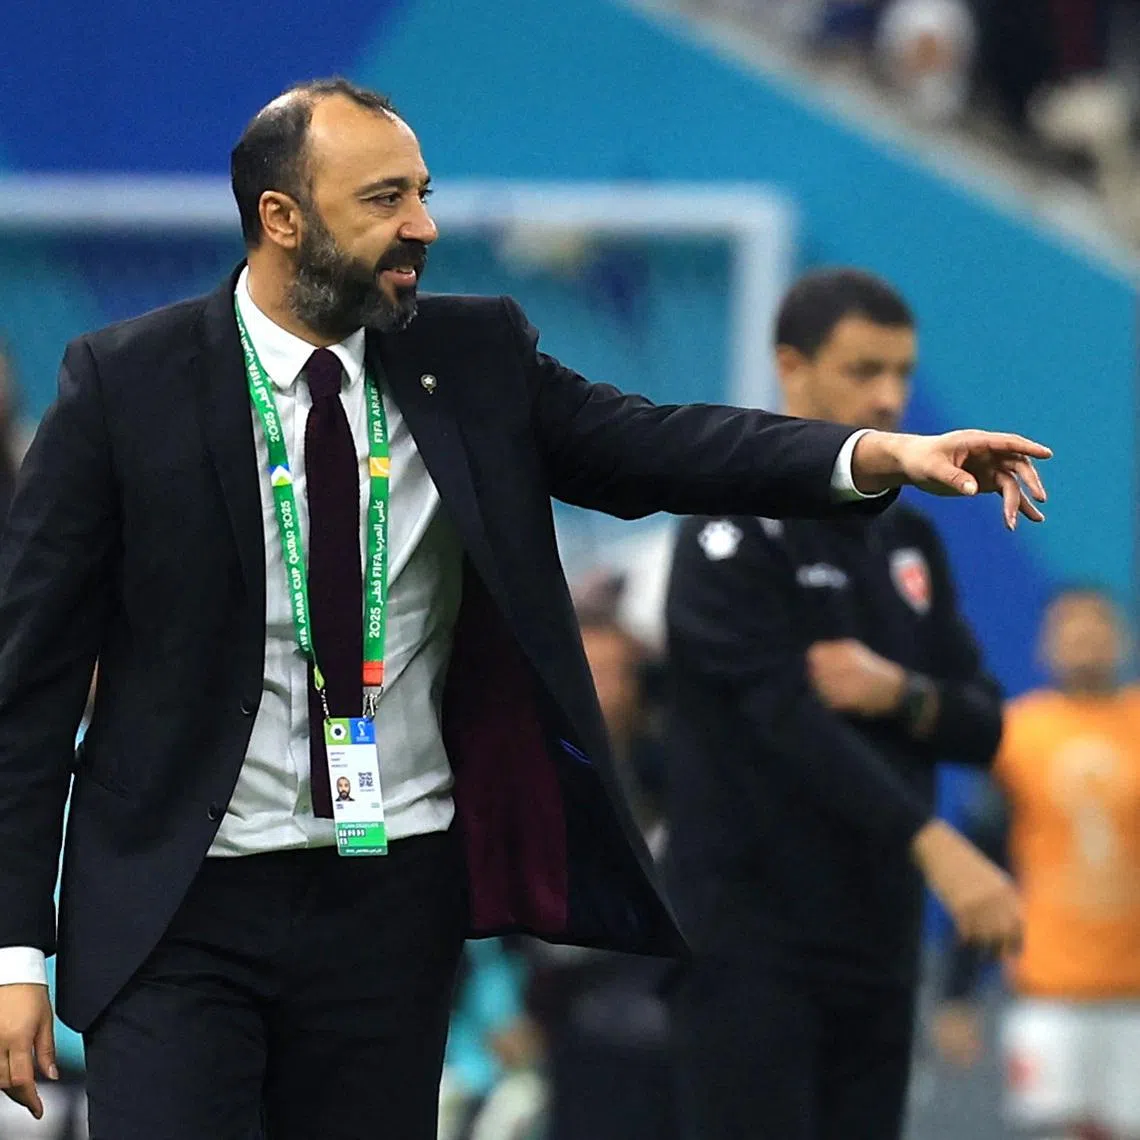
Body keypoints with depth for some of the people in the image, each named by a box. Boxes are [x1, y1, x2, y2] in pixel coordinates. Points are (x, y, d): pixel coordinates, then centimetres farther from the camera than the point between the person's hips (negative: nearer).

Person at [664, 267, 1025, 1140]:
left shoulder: (909, 542, 15)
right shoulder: (736, 538, -8)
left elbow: (983, 727, 12)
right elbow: (785, 715, -20)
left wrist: (901, 696, -12)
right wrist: (934, 844, -30)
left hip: (877, 937, 7)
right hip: (753, 944, -7)